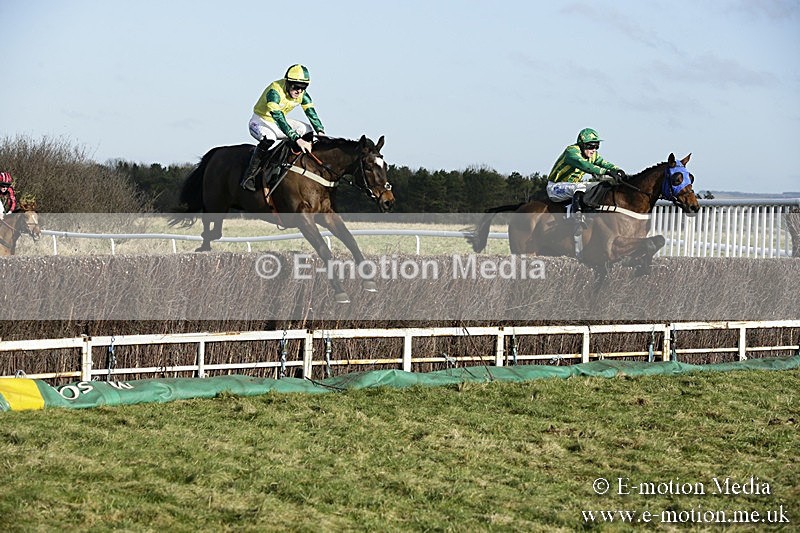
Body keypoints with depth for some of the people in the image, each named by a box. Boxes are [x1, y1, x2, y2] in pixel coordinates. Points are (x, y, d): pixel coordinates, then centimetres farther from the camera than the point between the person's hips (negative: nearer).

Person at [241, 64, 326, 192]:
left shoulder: (302, 94, -11)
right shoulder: (275, 91, -34)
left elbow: (311, 112, -15)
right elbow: (278, 118, -43)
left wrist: (320, 132, -35)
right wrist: (297, 139, -51)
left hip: (279, 122, 7)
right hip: (260, 121, -7)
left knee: (308, 130, -8)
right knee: (269, 139, -39)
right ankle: (249, 177, -29)